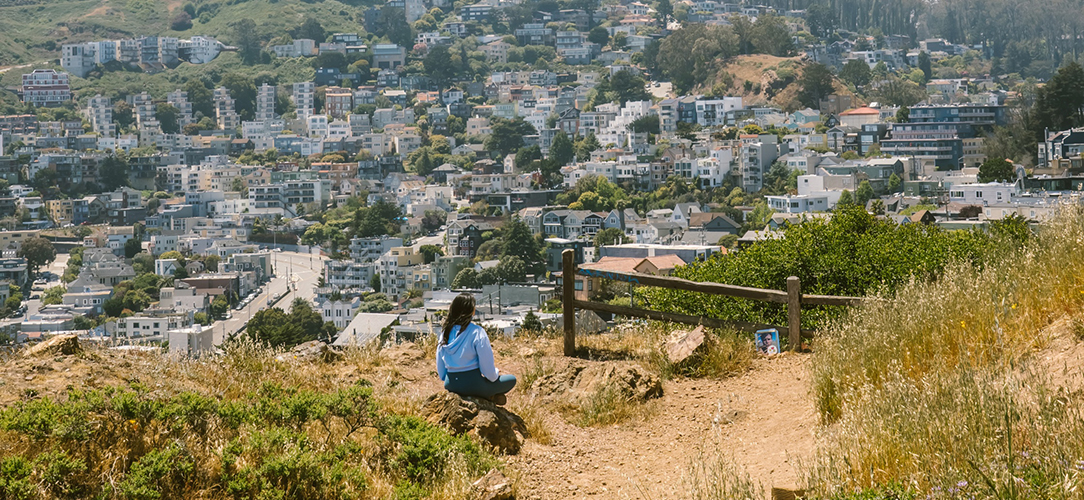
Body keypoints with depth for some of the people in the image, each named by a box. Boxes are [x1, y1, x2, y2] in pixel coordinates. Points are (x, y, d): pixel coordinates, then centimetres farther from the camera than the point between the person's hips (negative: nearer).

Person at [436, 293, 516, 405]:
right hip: (472, 385, -6)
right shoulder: (477, 332, -14)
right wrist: (495, 373, 9)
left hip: (451, 385, 6)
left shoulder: (445, 332, 2)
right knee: (511, 380, 13)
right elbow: (487, 367, -12)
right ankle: (489, 396, -3)